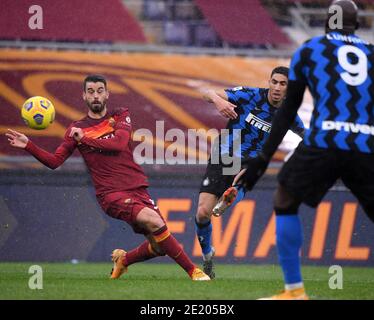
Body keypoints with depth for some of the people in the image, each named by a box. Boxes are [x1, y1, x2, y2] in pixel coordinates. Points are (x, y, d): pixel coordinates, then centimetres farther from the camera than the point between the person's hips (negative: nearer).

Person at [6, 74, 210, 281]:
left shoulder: (121, 116, 11)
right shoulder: (77, 128, 10)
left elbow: (119, 142, -9)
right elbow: (54, 161, 5)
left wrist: (85, 139, -12)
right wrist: (28, 145, -7)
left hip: (138, 189, 3)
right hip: (111, 194, -3)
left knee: (159, 245, -1)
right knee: (154, 221, -28)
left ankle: (123, 260, 29)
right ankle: (192, 270, -19)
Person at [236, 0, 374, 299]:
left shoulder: (309, 50, 14)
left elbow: (288, 111, 13)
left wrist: (262, 159, 16)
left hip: (324, 142, -2)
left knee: (285, 204, 18)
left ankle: (295, 291, 9)